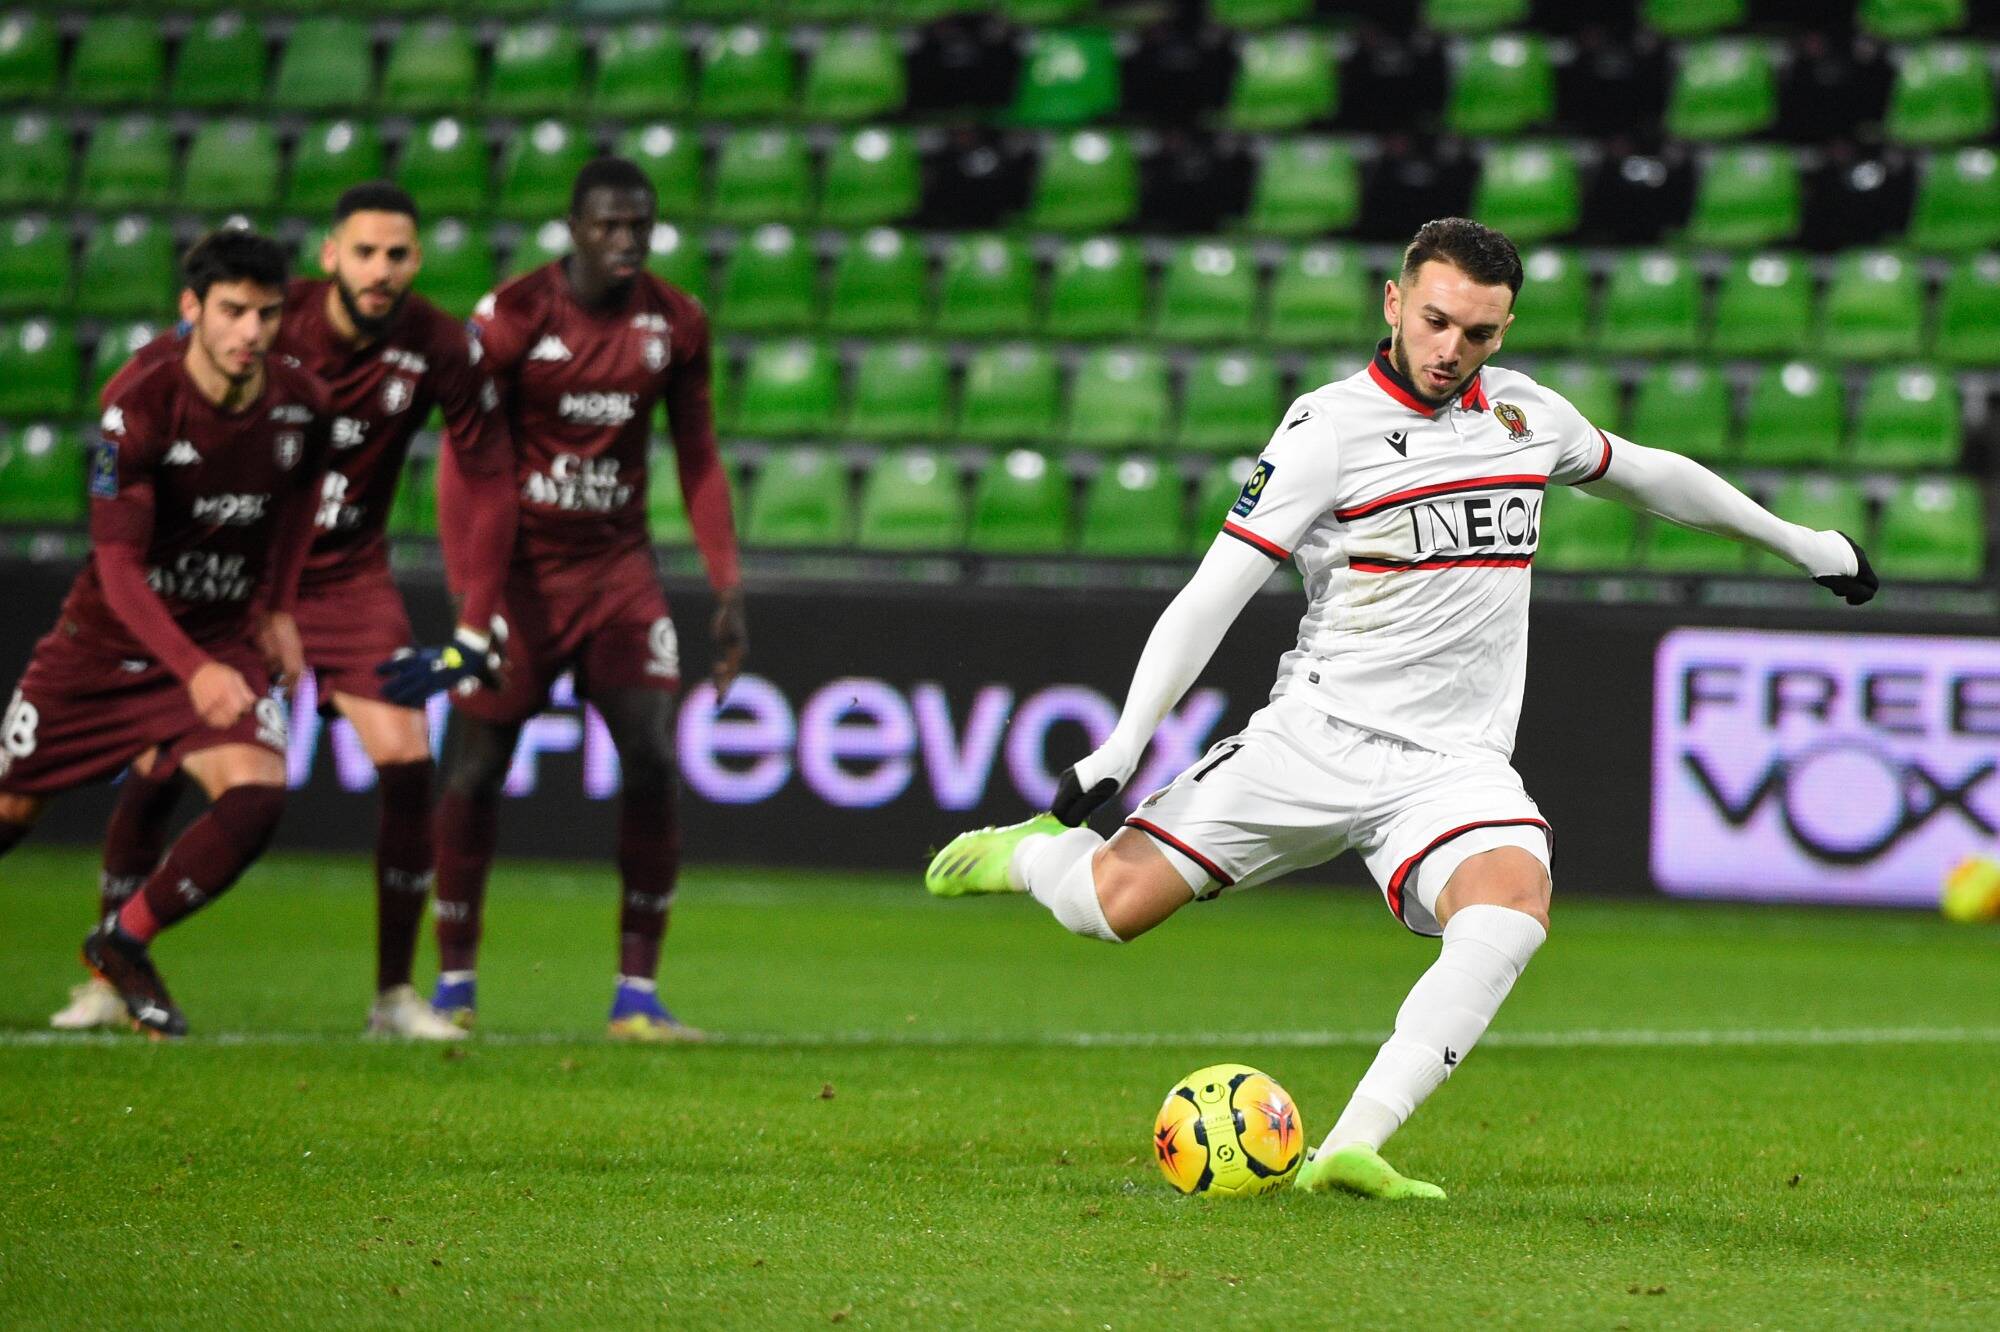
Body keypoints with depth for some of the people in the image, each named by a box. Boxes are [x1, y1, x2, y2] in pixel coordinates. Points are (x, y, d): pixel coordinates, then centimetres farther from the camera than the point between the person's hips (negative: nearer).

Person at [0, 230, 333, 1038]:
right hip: (110, 639, -2)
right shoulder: (140, 409, -23)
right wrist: (193, 670, -37)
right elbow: (118, 564, -26)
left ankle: (123, 943, -2)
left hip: (227, 639, 2)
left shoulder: (301, 404, -9)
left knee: (256, 795, -22)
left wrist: (278, 608, 11)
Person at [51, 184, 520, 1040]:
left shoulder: (439, 349, -14)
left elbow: (491, 482, -8)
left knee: (407, 762, -14)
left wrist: (475, 630, -15)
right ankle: (106, 982, 8)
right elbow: (131, 391, -9)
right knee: (159, 767, -8)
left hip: (349, 577, 1)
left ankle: (395, 996, -1)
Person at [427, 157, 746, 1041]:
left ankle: (638, 993, -3)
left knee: (652, 763, -10)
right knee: (476, 770, -2)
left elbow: (698, 462, 9)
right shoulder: (510, 318, -11)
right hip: (523, 566, -3)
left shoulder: (675, 324, 1)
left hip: (619, 563, 3)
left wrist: (728, 587, 1)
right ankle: (454, 983, 14)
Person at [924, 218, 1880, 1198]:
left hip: (1456, 764, 3)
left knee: (1512, 910, -31)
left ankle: (1351, 1148, -36)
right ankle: (1040, 850, 27)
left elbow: (1647, 474, 30)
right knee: (1116, 905, -11)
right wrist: (1119, 752, -14)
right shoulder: (1329, 428, -6)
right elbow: (1211, 596, -8)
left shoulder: (1527, 414, 10)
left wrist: (1801, 542, 38)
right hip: (1314, 738, -2)